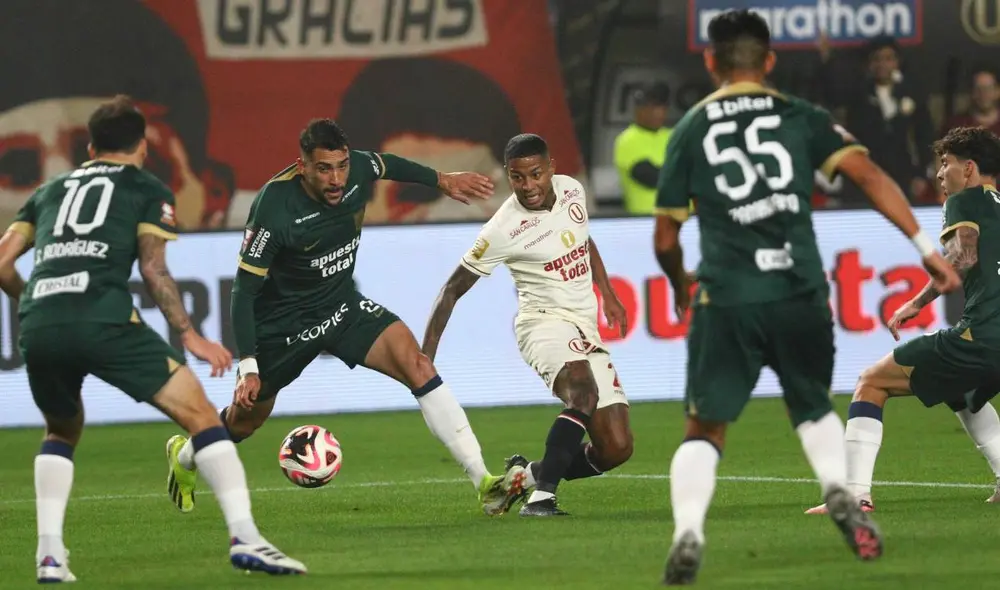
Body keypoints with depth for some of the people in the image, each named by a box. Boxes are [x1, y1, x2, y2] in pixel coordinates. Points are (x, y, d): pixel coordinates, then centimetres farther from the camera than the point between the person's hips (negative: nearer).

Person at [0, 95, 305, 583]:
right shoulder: (148, 190, 17)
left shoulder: (51, 189, 28)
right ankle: (244, 537, -10)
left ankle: (50, 554, 14)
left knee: (62, 432, 30)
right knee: (200, 415, 4)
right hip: (104, 320, -4)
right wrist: (190, 337, 7)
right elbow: (153, 269, 2)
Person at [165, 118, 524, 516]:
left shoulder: (358, 170, -17)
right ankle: (184, 455, 50)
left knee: (417, 365, -18)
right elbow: (244, 292, -25)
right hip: (283, 319, -4)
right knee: (247, 417, 15)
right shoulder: (274, 209, -31)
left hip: (342, 303, 4)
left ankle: (482, 481, -20)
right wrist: (248, 368, -30)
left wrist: (443, 181, 21)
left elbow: (388, 164, 12)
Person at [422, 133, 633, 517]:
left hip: (587, 332, 7)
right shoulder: (504, 230, -15)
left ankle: (526, 474, 17)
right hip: (544, 324, -7)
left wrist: (608, 295, 26)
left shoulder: (572, 190, 2)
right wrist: (426, 356, -11)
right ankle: (541, 496, -37)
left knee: (616, 450, -3)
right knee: (584, 391, -39)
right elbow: (453, 289, -8)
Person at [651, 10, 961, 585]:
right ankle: (841, 492, -2)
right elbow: (869, 175, -6)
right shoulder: (803, 118, 8)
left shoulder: (691, 131, 9)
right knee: (813, 407, 24)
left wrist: (682, 288, 31)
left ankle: (689, 531, -16)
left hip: (726, 300, -1)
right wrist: (926, 246, -8)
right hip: (800, 294, 1)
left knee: (706, 429, 6)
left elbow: (666, 240, 11)